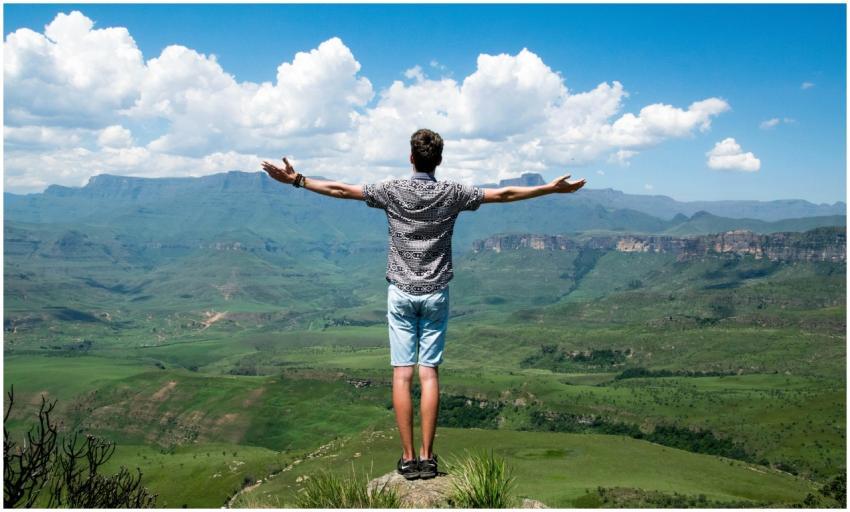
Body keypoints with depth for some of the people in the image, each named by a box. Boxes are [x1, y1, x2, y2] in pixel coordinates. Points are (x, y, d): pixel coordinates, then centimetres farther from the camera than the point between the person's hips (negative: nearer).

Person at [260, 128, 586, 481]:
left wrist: (296, 180, 7)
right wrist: (551, 188, 11)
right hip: (435, 294, 1)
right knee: (429, 374, 3)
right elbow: (503, 194, 2)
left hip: (401, 293, -1)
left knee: (402, 374, 1)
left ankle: (408, 458, 3)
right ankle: (427, 456, 5)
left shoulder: (392, 190, -4)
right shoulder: (451, 193, -2)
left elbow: (341, 190, -2)